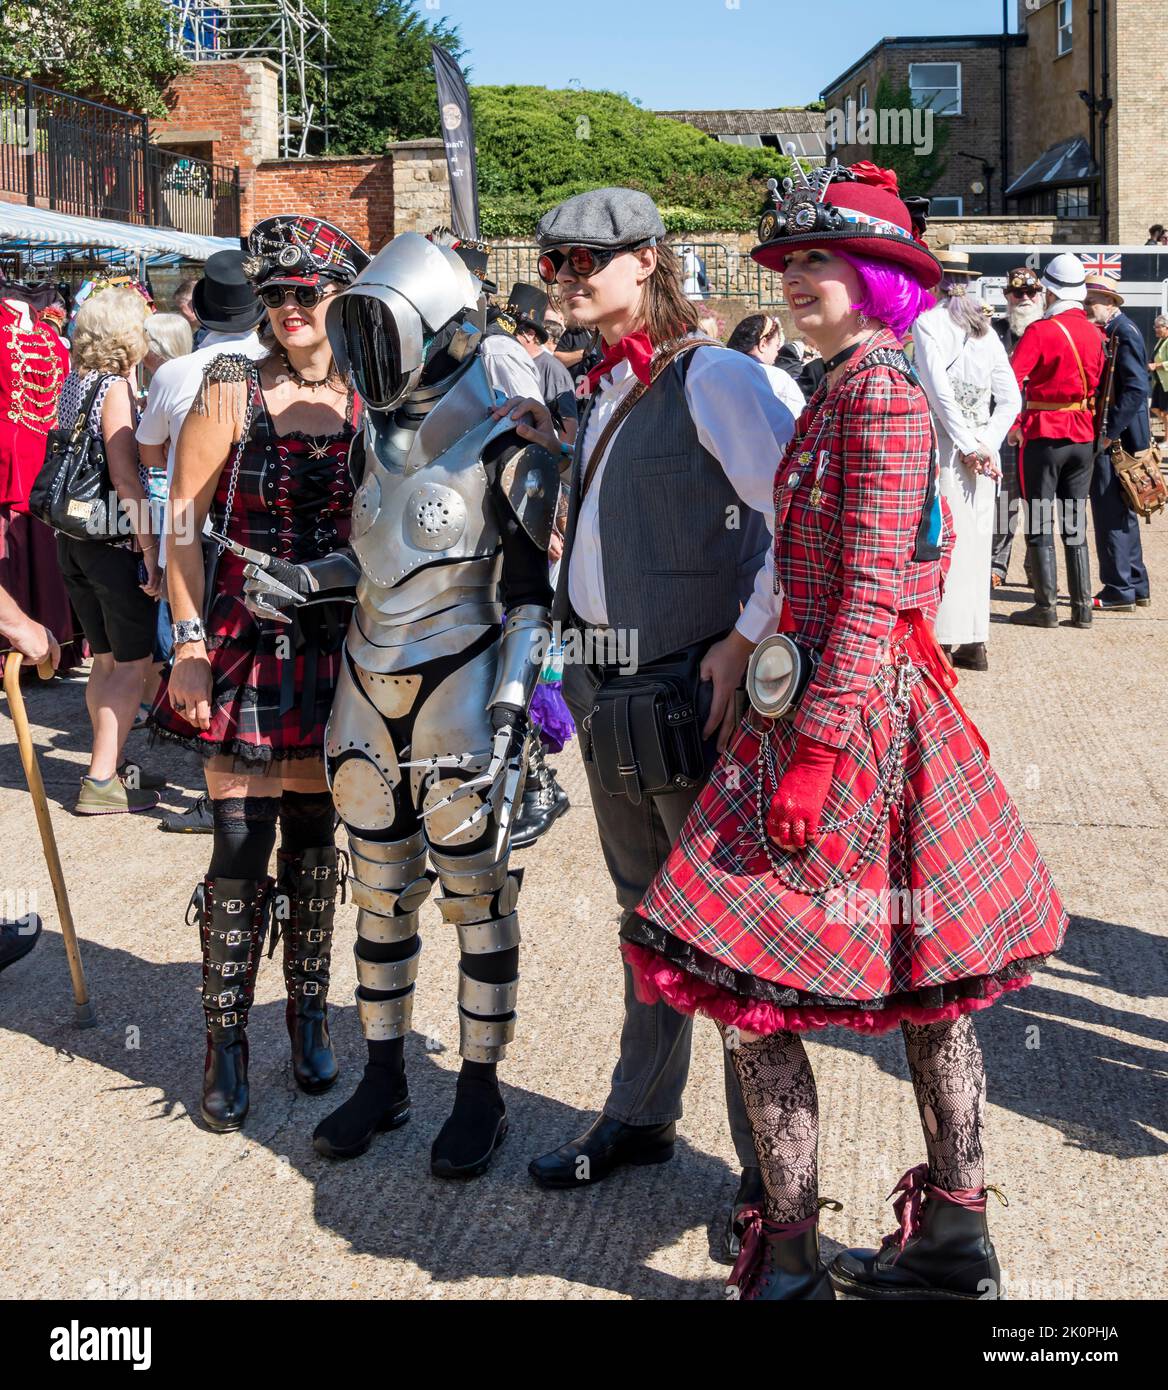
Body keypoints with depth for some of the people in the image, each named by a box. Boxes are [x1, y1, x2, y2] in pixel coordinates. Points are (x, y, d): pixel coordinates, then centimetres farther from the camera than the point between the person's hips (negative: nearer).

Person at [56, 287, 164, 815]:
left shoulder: (74, 383, 10)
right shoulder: (116, 388, -14)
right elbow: (125, 477, -19)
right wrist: (149, 549, -17)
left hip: (73, 539, 8)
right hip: (115, 539, -8)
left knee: (106, 659, 17)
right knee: (133, 662, 0)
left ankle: (110, 766, 25)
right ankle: (101, 782, -1)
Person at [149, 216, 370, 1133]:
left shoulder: (366, 404, 3)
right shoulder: (232, 390, -4)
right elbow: (183, 523, -4)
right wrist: (189, 643, -10)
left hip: (331, 642, 3)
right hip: (243, 635, -2)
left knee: (314, 830, 11)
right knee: (242, 838, -3)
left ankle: (309, 1014, 25)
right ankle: (227, 1041, 8)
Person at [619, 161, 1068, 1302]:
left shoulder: (881, 393, -15)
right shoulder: (849, 387, 14)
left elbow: (871, 592, -20)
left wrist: (816, 749, -22)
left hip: (852, 714, -10)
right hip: (891, 707, 10)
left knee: (744, 984, -5)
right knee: (922, 982, 15)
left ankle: (788, 1262, 5)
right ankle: (954, 1239, 26)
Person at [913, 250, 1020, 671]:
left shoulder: (928, 322, -6)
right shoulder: (985, 329, 12)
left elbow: (939, 389, -17)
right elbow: (1010, 399, 7)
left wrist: (970, 445, -14)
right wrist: (986, 444, 0)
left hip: (944, 444, -6)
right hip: (980, 448, 6)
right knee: (975, 541, 10)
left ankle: (944, 640, -2)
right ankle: (974, 643, 14)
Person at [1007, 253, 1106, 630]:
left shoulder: (1040, 331, -13)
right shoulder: (1094, 333, 5)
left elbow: (1011, 379, -19)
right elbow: (1098, 383, 12)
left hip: (1044, 435, -5)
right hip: (1083, 436, 5)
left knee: (1040, 523, 2)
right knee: (1074, 524, 11)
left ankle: (1045, 606, 1)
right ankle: (1082, 607, 10)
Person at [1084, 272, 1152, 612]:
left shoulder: (1124, 332, -14)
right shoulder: (1107, 332, 15)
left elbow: (1137, 388, -22)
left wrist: (1109, 433, -21)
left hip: (1117, 439, -10)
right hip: (1109, 436, 10)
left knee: (1111, 514, -6)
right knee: (1120, 513, 16)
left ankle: (1119, 591, 0)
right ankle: (1136, 586, 24)